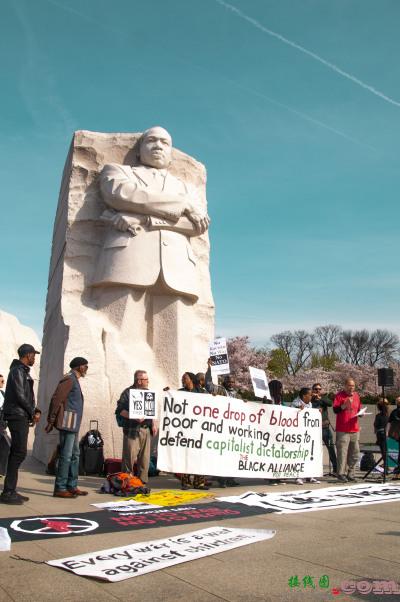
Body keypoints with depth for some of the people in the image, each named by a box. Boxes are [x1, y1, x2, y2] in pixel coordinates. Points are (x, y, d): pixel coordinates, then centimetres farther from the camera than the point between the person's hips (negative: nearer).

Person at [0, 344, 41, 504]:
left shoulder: (24, 372, 20)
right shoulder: (17, 370, -10)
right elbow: (19, 396, -17)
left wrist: (34, 412, 4)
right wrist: (33, 413, -7)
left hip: (22, 417, 10)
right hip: (18, 416, -10)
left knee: (16, 453, 9)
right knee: (19, 452, -12)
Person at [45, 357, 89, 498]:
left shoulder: (74, 380, 20)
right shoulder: (69, 379, -11)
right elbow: (56, 399, -18)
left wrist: (52, 420, 17)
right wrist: (51, 420, -15)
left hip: (74, 425, 10)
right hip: (68, 423, -10)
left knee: (74, 455, 14)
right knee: (66, 456, -7)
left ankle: (72, 486, 20)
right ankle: (60, 488, -2)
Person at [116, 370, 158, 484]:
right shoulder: (128, 392, -4)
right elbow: (120, 410, -11)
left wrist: (154, 424, 14)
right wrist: (134, 417, -21)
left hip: (146, 429, 6)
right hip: (132, 429, -6)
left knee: (145, 457, 7)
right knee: (130, 456, -4)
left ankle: (142, 481, 16)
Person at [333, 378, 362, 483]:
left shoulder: (356, 396, 15)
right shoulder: (339, 395, -1)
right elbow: (335, 409, -7)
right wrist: (345, 405, -19)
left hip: (355, 430, 6)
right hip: (342, 430, -6)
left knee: (355, 454, 7)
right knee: (342, 452, -8)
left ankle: (350, 473, 17)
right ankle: (341, 474, -3)